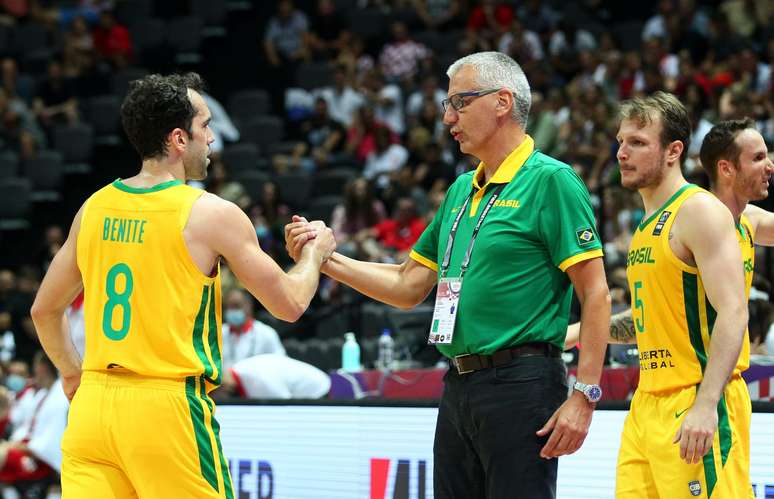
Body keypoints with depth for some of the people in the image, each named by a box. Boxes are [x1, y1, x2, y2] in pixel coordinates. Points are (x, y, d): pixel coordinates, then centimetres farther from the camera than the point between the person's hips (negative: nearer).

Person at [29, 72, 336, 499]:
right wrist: (315, 253, 23)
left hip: (92, 403, 5)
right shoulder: (211, 214, -7)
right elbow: (290, 304, 3)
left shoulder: (95, 207, 9)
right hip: (168, 407, -5)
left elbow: (44, 310, 19)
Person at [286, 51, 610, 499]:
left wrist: (584, 395, -18)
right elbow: (409, 287, 21)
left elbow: (595, 294, -12)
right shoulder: (461, 191, 18)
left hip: (520, 383, -8)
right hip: (459, 388, 8)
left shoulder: (550, 180, -7)